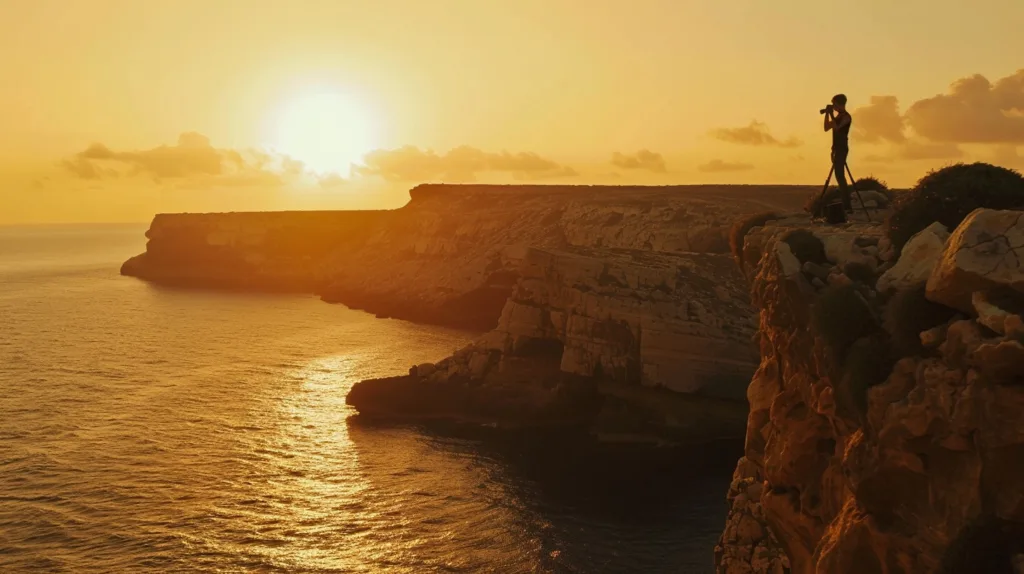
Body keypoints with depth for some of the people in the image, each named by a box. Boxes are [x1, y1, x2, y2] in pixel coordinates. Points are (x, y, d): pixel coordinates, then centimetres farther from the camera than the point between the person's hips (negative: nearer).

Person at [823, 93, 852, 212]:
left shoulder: (846, 117, -11)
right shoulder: (838, 116, 16)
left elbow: (836, 127, -24)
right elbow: (826, 128, 16)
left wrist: (831, 114, -17)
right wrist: (827, 114, 7)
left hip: (842, 149, -10)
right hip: (837, 149, 10)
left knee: (840, 176, -16)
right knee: (839, 176, 10)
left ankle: (847, 206, -20)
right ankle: (846, 204, 13)